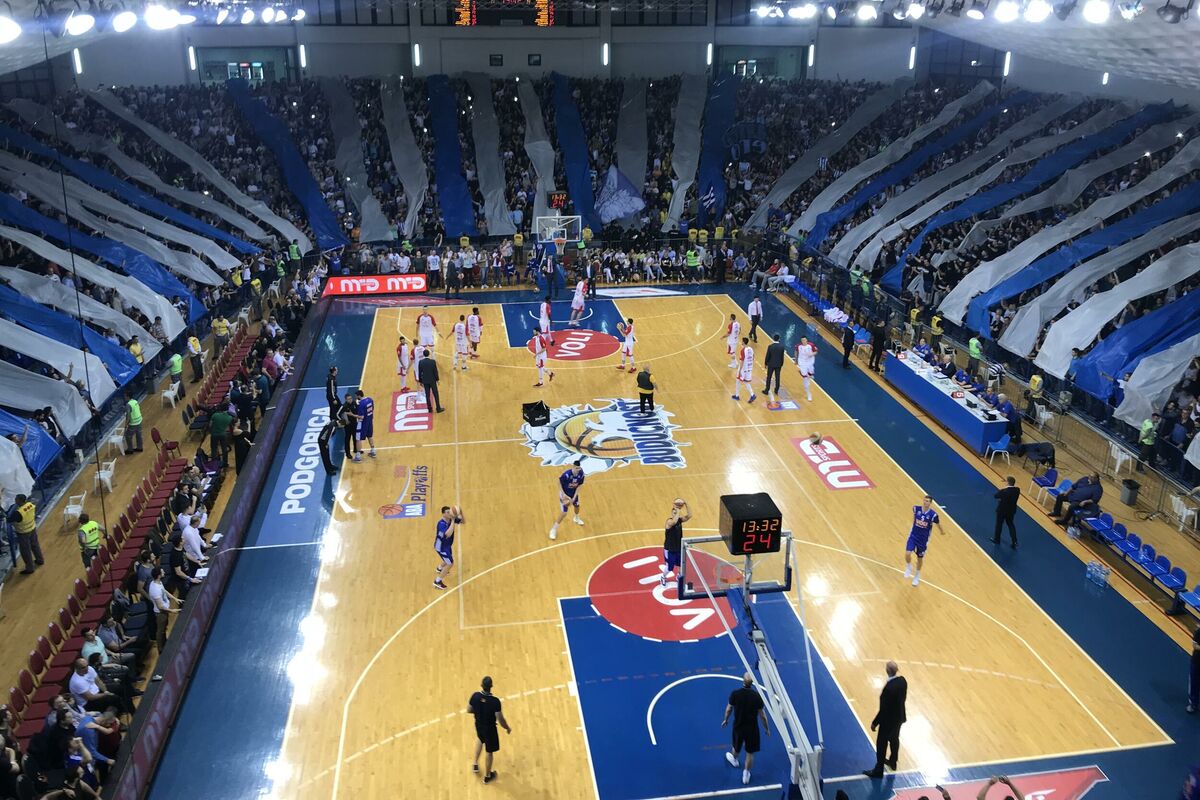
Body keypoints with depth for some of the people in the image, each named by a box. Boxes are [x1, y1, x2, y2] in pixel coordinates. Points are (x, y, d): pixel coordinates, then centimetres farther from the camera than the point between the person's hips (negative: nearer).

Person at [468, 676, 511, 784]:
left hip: (478, 725, 4)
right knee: (489, 751, 19)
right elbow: (500, 720, -24)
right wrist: (508, 728, -5)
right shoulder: (495, 701, -32)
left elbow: (468, 710, -5)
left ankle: (475, 765, 44)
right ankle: (487, 776, 38)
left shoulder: (475, 696, -22)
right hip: (490, 728, -4)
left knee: (480, 740, 37)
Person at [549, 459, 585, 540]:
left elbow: (579, 486, -10)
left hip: (574, 493, 5)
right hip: (565, 494, -5)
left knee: (577, 506, 28)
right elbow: (559, 482, -20)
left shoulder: (581, 474, -21)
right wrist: (563, 494, -24)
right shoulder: (567, 474, -36)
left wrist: (574, 498, -15)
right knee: (564, 513, -11)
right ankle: (554, 529, 6)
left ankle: (576, 518, 63)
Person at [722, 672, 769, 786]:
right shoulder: (757, 696, -21)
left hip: (738, 726, 2)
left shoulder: (735, 694, -19)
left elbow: (729, 709, -3)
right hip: (752, 728, -2)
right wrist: (766, 729, 4)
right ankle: (746, 774, 28)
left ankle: (734, 760, 58)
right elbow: (762, 715, -11)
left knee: (736, 747, 29)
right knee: (750, 753, 16)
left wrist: (726, 720, 17)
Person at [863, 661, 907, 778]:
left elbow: (883, 709, -27)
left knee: (881, 744, 9)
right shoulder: (902, 680, -13)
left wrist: (875, 723, -15)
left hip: (888, 720, -8)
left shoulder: (889, 687, -36)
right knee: (894, 739, 28)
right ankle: (893, 761, 48)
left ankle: (878, 770, 22)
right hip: (899, 716, 8)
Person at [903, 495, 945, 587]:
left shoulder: (933, 515, -20)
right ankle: (908, 567, 19)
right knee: (907, 554, -15)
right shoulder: (916, 509, -13)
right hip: (913, 535, 1)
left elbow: (938, 524, 0)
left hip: (923, 539, -1)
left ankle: (917, 576, 39)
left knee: (920, 558, 15)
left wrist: (942, 532, 17)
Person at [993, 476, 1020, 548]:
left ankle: (996, 539, 34)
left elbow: (995, 496, -16)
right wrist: (1008, 482, 1)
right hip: (1011, 511, 5)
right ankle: (1014, 541, 20)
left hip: (1002, 511, -5)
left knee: (999, 524, 16)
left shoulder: (1004, 491, -32)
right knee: (1011, 525, 21)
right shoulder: (1017, 490, -16)